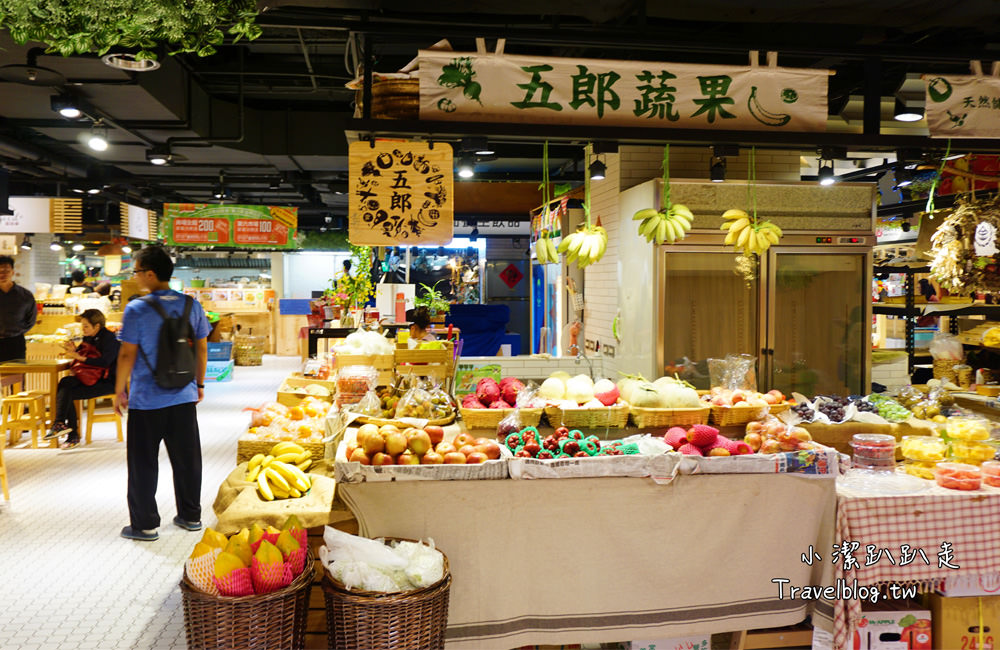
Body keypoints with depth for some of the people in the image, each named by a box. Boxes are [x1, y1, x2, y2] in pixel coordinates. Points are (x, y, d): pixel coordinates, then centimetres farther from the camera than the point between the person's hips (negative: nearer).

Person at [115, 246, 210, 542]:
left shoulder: (137, 309, -13)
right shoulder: (192, 306, 0)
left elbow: (127, 354, -11)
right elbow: (202, 348, 6)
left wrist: (119, 390, 1)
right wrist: (199, 384, 17)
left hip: (146, 401, -4)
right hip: (183, 397, 4)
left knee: (143, 463, 7)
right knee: (186, 459, 14)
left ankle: (145, 525, 14)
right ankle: (190, 516, 24)